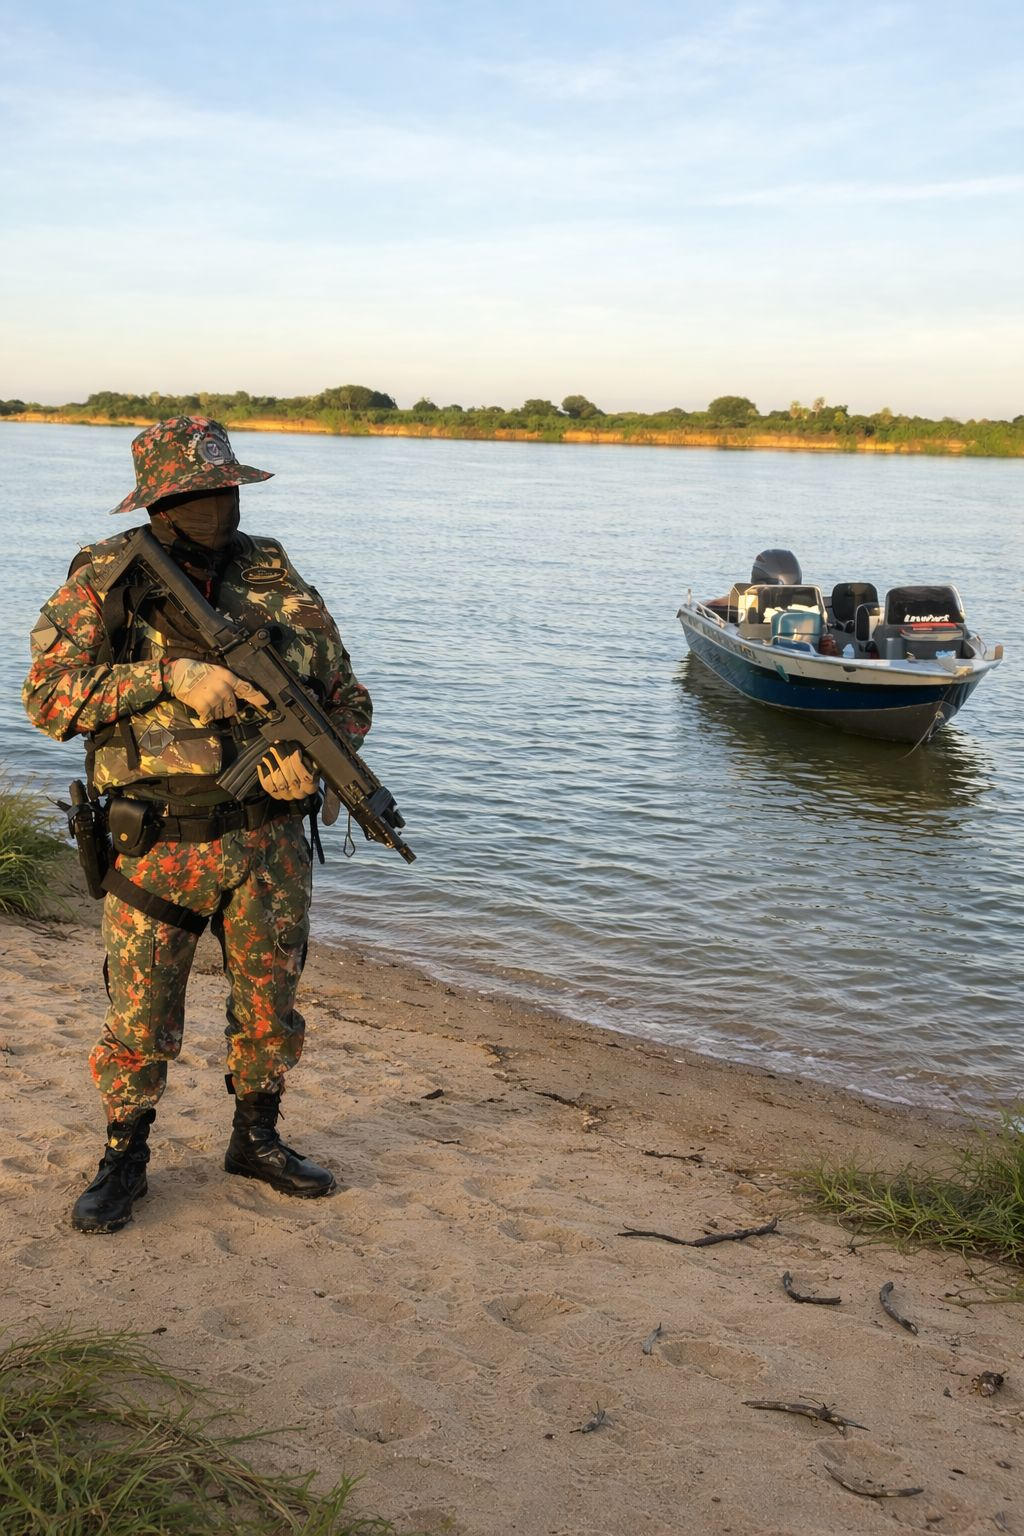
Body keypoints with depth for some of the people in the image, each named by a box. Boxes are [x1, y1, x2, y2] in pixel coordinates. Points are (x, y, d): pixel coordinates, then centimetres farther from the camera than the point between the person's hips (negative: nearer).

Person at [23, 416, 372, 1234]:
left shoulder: (276, 578, 2)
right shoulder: (103, 581, -5)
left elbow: (350, 697, 8)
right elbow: (49, 698, -15)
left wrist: (314, 755, -13)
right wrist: (171, 676, -24)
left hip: (268, 837, 3)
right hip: (158, 845, -3)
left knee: (270, 1002, 14)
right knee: (140, 1019, 5)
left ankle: (257, 1138, 36)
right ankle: (124, 1160, 27)